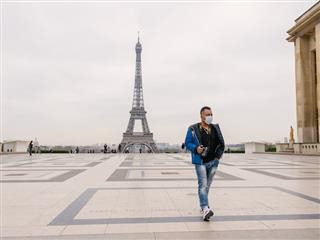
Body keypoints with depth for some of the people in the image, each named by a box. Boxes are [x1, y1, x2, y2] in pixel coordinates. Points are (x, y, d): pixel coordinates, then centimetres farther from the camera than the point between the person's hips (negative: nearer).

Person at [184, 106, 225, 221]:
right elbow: (187, 143, -1)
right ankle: (205, 209, -15)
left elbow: (221, 143, 15)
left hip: (213, 161, 4)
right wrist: (196, 148, -18)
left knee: (207, 185, 14)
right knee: (203, 184, -12)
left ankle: (203, 205, 30)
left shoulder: (215, 128, 9)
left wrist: (219, 154, 2)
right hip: (200, 162, -4)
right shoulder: (193, 129, -4)